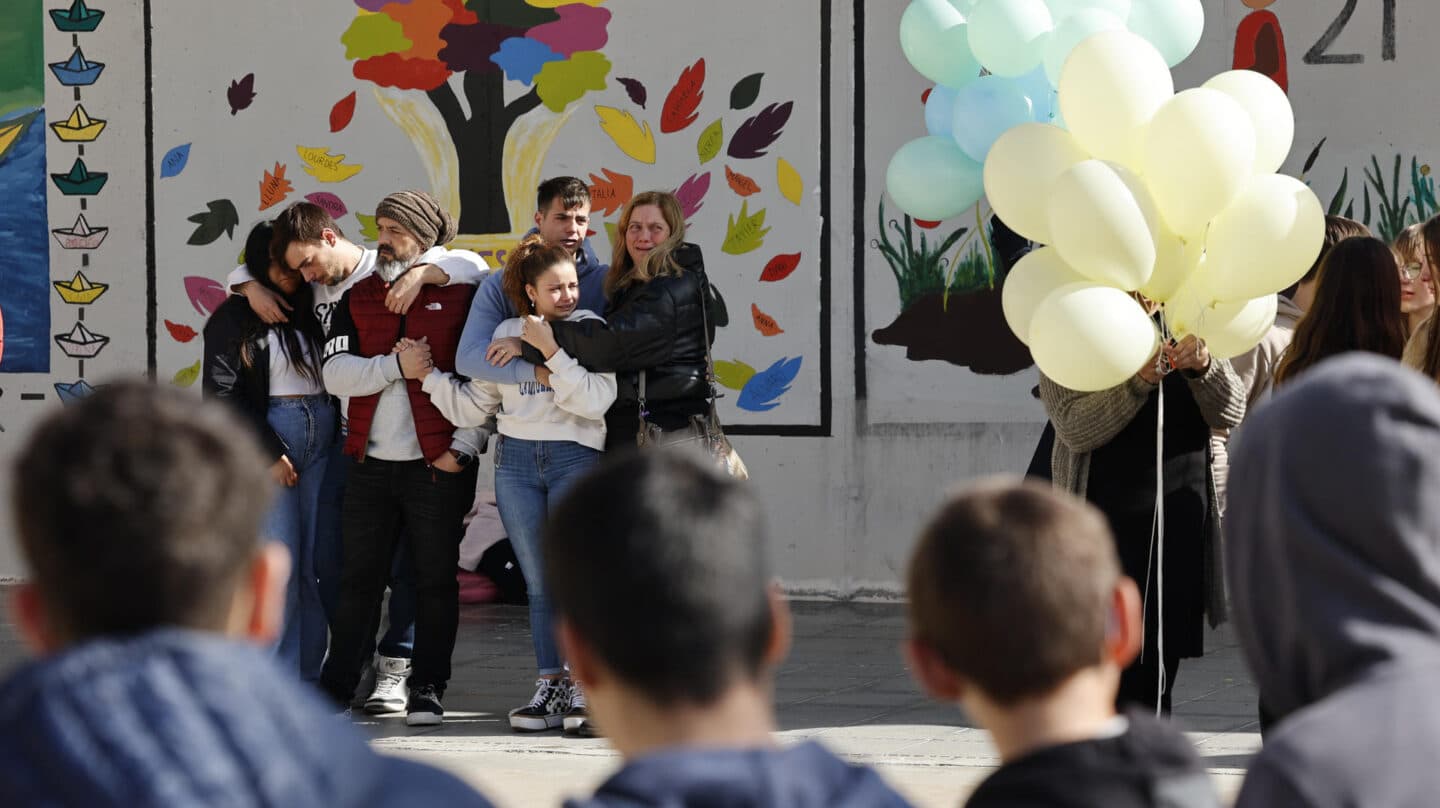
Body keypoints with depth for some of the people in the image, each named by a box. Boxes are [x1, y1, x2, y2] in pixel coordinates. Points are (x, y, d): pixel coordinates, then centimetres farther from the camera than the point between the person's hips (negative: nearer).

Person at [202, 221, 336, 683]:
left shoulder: (313, 310, 15)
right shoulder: (234, 319, 3)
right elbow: (224, 394, -3)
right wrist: (269, 454, -9)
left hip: (323, 437, 4)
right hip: (269, 439, -4)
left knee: (318, 565, 1)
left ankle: (309, 677, 6)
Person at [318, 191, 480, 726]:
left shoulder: (460, 295, 1)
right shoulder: (357, 299, 12)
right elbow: (336, 373, -1)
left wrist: (464, 447, -7)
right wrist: (396, 365, -13)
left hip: (437, 466, -3)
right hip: (370, 465, 3)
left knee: (435, 581, 3)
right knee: (358, 580, 6)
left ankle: (427, 690, 11)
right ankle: (336, 686, 12)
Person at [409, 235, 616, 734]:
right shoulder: (506, 335, 11)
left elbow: (596, 400, -13)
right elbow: (473, 406, 13)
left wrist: (552, 353, -18)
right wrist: (427, 374, 8)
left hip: (575, 458, -3)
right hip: (516, 461, 3)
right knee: (539, 583, 4)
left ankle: (587, 692, -8)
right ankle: (551, 689, 8)